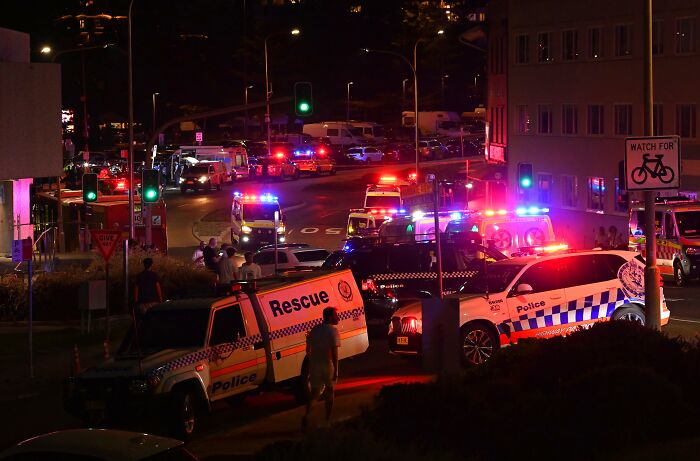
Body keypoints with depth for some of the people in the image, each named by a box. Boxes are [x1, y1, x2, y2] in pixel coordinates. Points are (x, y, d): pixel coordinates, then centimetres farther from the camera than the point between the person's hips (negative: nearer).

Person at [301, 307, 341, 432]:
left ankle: (307, 415, -17)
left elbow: (308, 349, 13)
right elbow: (334, 351, -16)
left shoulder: (314, 329, 10)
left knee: (315, 392, 9)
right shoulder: (333, 330, -9)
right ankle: (327, 421, 15)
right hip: (328, 365, -4)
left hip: (314, 365, 4)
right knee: (329, 391, 13)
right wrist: (336, 371, -15)